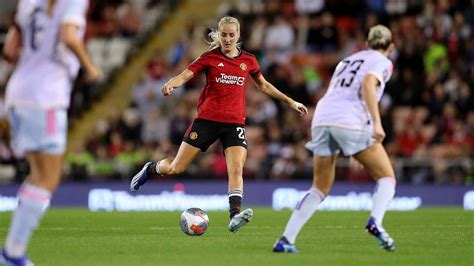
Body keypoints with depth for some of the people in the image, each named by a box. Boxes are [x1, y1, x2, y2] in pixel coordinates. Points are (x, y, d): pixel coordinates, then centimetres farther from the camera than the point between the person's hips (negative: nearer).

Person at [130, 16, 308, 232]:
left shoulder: (248, 60, 9)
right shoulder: (210, 57, 0)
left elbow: (263, 85, 24)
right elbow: (184, 76, -9)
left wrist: (290, 102, 25)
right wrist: (170, 85, -31)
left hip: (235, 123, 2)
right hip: (207, 119, -2)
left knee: (237, 169, -20)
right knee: (176, 168, 1)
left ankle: (235, 215, -28)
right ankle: (150, 169, 33)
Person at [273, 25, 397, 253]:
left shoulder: (347, 61, 30)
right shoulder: (382, 62, 10)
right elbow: (368, 84, -11)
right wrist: (377, 123, -20)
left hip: (321, 119, 6)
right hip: (351, 121, -6)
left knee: (320, 189, 15)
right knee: (387, 177, 7)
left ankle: (285, 240, 4)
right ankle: (375, 222, -20)